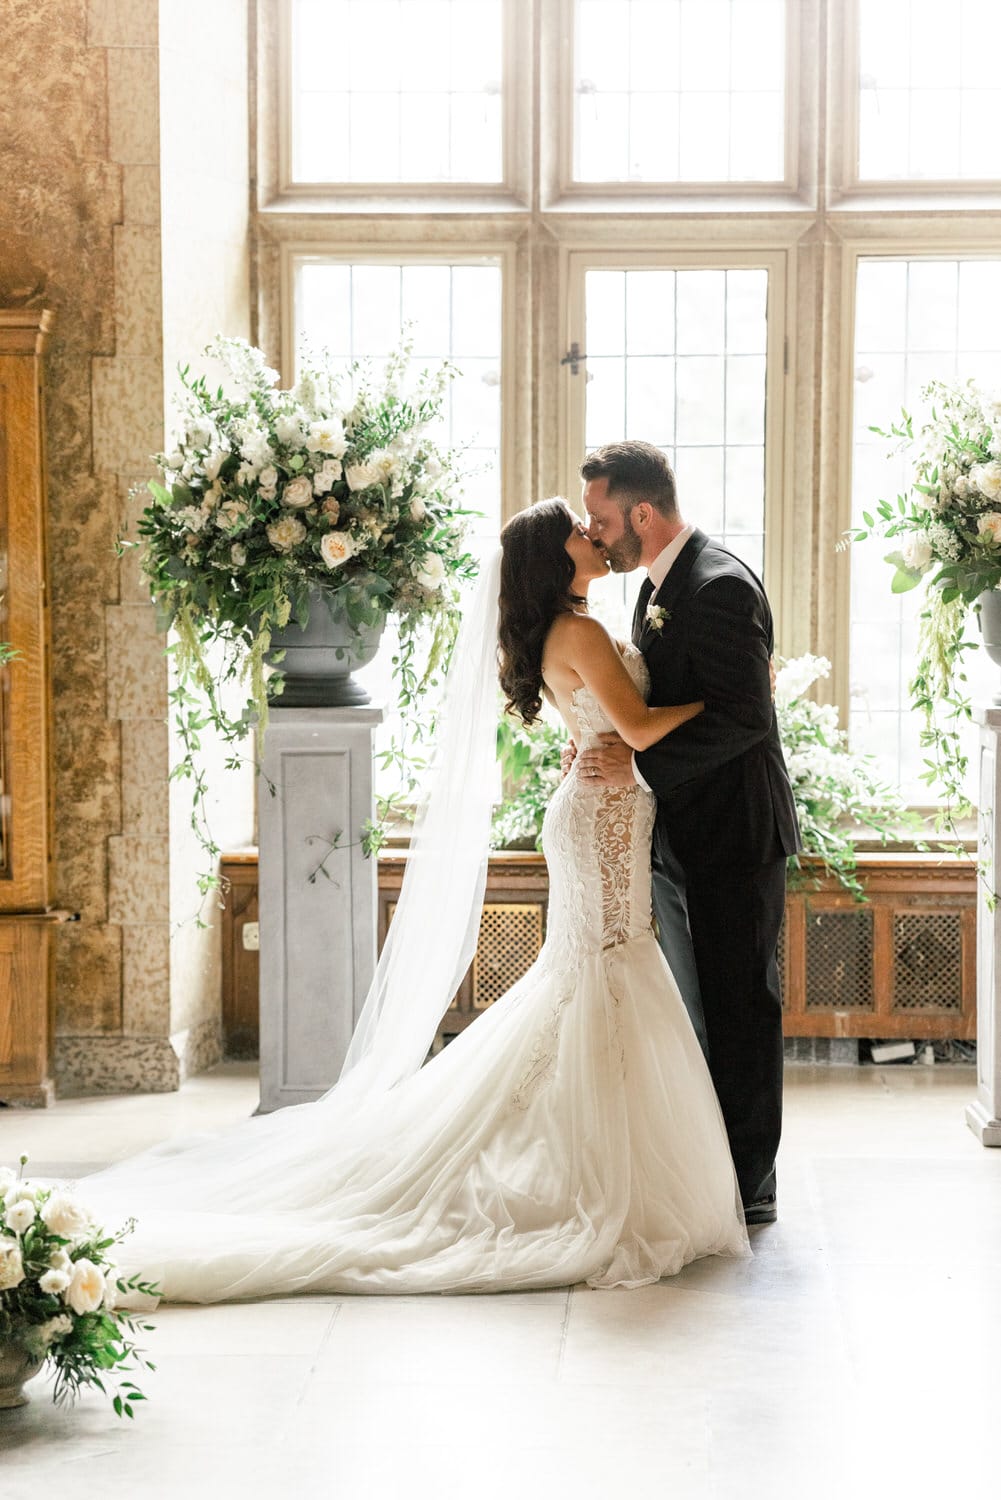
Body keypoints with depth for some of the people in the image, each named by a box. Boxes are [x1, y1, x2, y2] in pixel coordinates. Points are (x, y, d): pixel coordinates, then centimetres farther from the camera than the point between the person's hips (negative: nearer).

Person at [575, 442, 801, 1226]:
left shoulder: (720, 587, -20)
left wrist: (640, 764, -24)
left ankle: (749, 1186, 8)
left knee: (741, 1007, -1)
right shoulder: (660, 583, 11)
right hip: (683, 833, 10)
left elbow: (743, 717, -25)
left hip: (734, 835, -10)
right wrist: (609, 736, 1)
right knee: (697, 1007, 15)